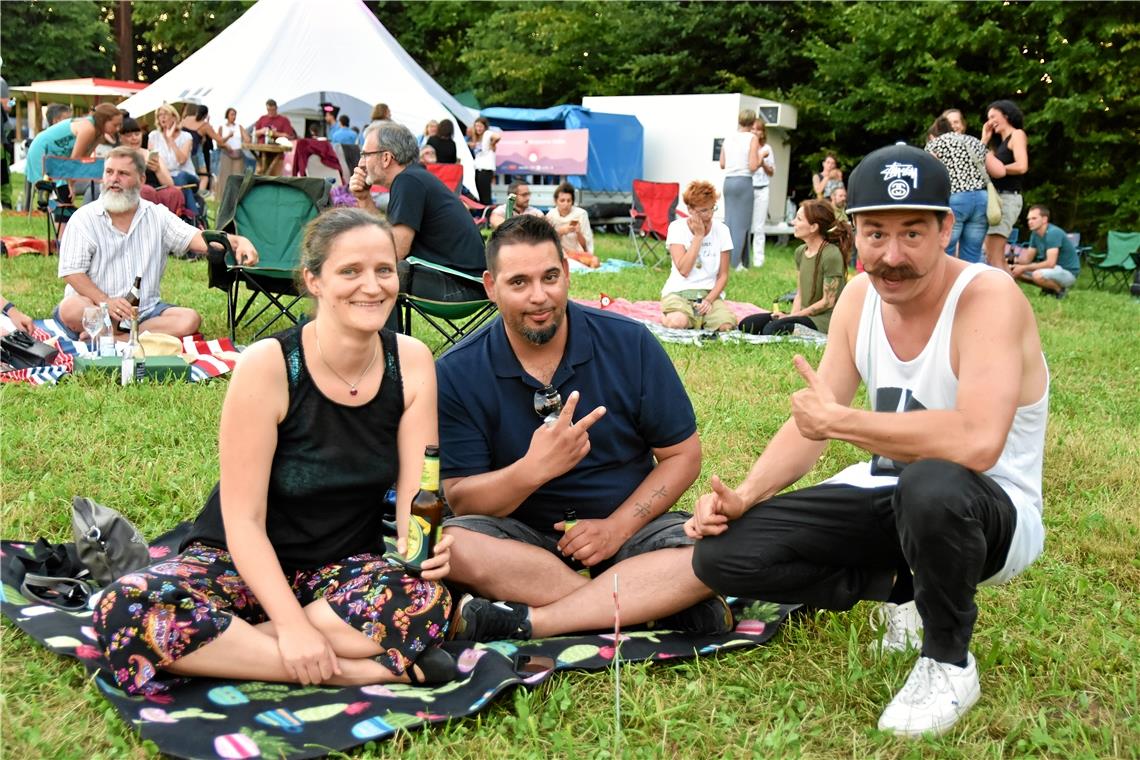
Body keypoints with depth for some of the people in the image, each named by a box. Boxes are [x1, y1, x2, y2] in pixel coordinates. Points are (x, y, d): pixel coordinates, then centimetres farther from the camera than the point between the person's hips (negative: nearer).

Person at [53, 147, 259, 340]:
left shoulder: (157, 216, 8)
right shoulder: (84, 218, 0)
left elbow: (197, 239, -6)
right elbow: (71, 272, -7)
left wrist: (237, 241, -27)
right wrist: (105, 301, -25)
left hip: (145, 309, 3)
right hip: (95, 305, -3)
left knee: (189, 319, -23)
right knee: (72, 310, -35)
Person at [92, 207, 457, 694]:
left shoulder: (411, 361, -7)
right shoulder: (268, 365, -18)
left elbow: (414, 494, -8)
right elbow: (243, 520, -17)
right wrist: (292, 624, -28)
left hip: (346, 564, 2)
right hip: (244, 561, -1)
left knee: (426, 598, -33)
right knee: (126, 612, -32)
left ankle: (228, 647, -20)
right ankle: (367, 670, -29)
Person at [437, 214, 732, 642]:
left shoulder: (630, 345, -6)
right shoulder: (456, 374, -8)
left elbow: (683, 454, -1)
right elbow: (459, 499, -11)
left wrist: (618, 527, -15)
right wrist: (533, 469, -31)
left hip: (625, 524, 1)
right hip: (520, 535, 0)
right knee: (447, 544, -33)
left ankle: (525, 621, -28)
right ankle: (653, 602, -25)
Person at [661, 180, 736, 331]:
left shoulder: (722, 230, 2)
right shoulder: (677, 227, -5)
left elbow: (723, 275, 4)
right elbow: (684, 270, -16)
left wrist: (709, 299, -13)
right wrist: (698, 236, -14)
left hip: (710, 292, 2)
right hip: (679, 291, -2)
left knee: (726, 324, -28)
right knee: (678, 323, -34)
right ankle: (666, 316, 4)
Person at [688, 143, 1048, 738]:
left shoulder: (988, 299, -24)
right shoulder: (860, 296, -2)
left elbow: (977, 442, -40)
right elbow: (812, 421, 2)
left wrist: (839, 421, -28)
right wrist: (743, 496, -14)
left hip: (990, 512, -6)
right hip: (887, 496, 6)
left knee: (931, 485, -43)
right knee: (722, 552, -8)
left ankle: (949, 663, -12)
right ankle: (900, 589, 10)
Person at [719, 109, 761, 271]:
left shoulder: (728, 138, 7)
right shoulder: (752, 139, -7)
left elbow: (722, 164, 11)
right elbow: (753, 166, -13)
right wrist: (761, 157, 4)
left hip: (728, 181, 5)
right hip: (744, 181, -5)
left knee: (729, 221, 12)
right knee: (742, 223, 1)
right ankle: (736, 263, 0)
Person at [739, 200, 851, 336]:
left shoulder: (831, 255, -16)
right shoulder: (801, 252, 10)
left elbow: (828, 302, -14)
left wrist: (793, 316, -12)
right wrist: (791, 315, -5)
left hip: (823, 319, -8)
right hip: (804, 314, 8)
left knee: (772, 329, -31)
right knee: (747, 324, -6)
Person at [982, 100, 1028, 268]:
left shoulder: (1017, 134, 0)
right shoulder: (1000, 141, 24)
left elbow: (1022, 166, -15)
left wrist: (999, 169, -2)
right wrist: (985, 139, 16)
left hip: (1007, 197, -9)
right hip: (995, 198, 9)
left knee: (994, 257, -16)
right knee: (996, 256, 10)